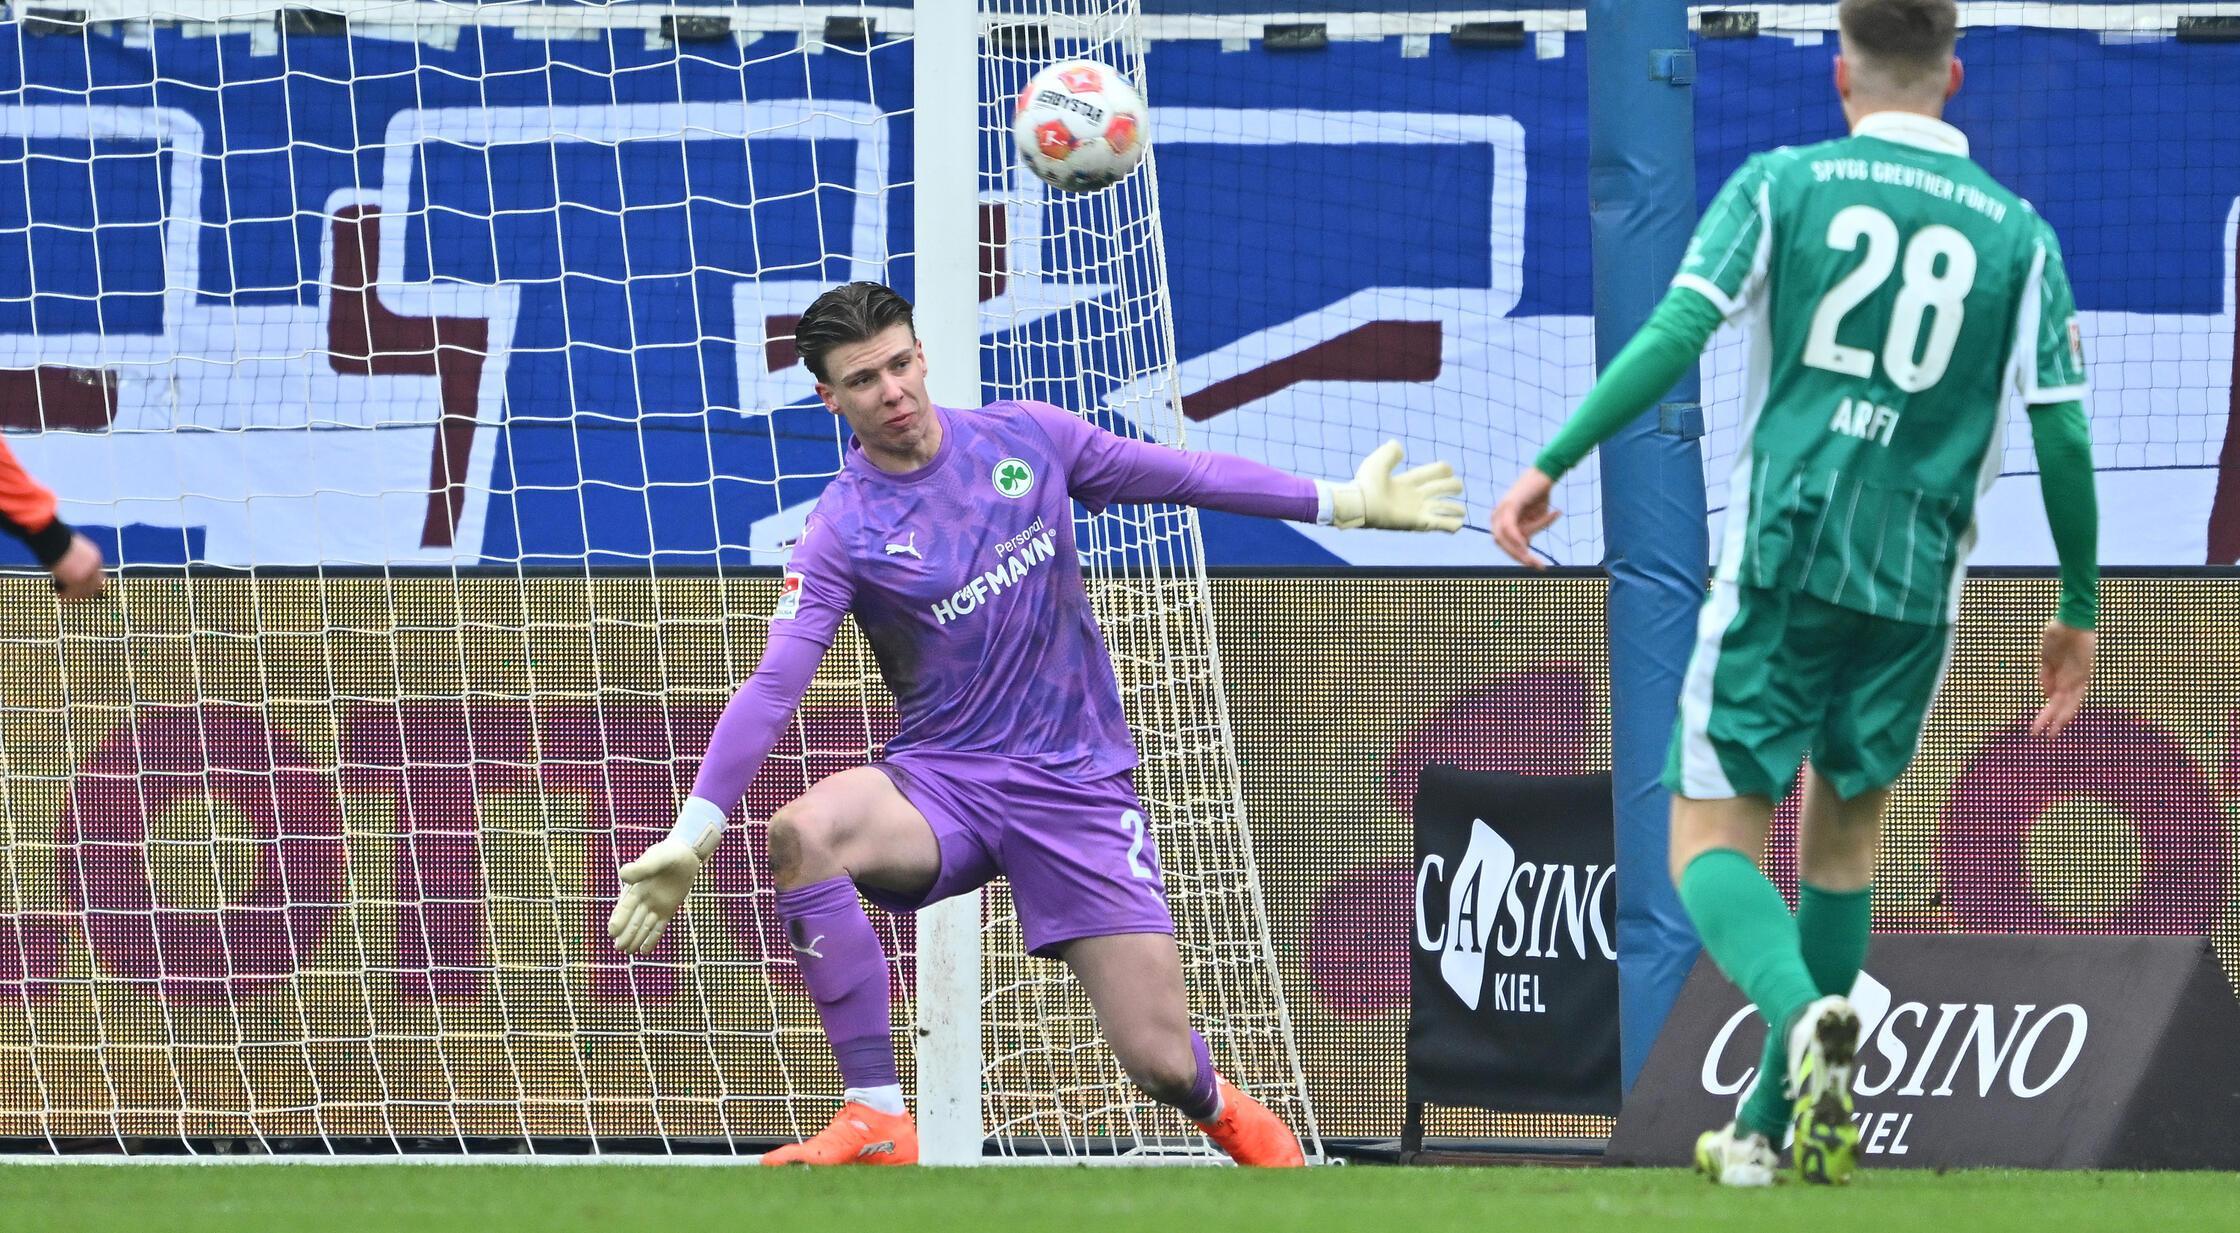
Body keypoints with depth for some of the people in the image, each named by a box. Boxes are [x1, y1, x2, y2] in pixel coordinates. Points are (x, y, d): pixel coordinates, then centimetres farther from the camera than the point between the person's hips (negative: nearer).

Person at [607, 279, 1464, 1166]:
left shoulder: (1027, 439, 1)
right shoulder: (843, 533, -8)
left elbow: (1180, 475, 12)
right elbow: (771, 690, -15)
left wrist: (1346, 503, 16)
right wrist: (690, 836, -26)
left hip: (1078, 784, 1)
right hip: (943, 784, -1)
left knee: (1160, 1064, -7)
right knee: (803, 830, -35)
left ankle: (1222, 1112, 34)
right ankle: (875, 1122, -27)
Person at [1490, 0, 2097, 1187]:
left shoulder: (1780, 186, 1)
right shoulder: (2019, 234, 6)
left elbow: (1675, 335, -10)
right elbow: (2063, 437, 4)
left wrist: (1552, 464, -7)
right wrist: (2079, 608, 15)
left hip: (1780, 556, -2)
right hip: (1917, 580, 2)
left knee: (1710, 835, 2)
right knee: (1844, 832, 19)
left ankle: (1802, 1011, -29)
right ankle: (1773, 1124, 18)